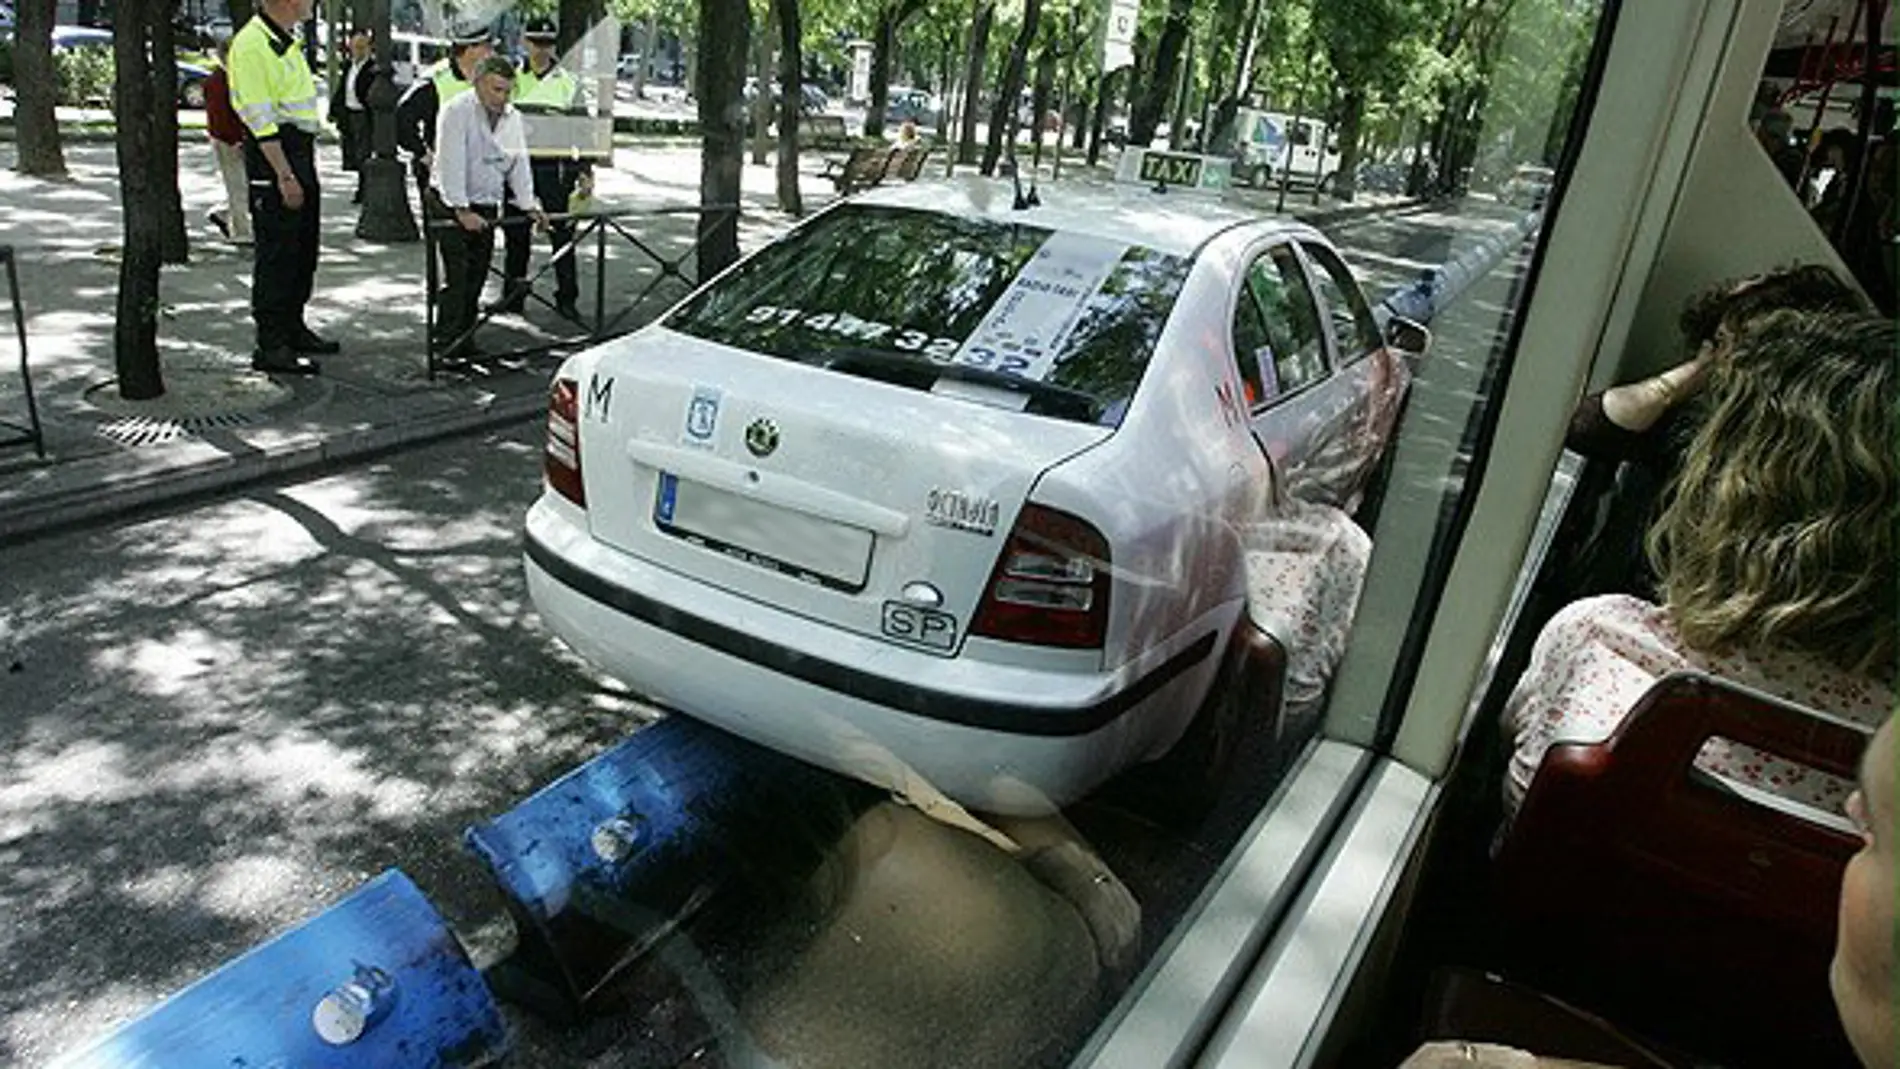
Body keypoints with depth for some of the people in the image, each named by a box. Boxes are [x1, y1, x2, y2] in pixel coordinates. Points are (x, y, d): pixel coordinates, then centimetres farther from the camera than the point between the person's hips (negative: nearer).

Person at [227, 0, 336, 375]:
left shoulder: (287, 41, 17)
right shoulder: (252, 44, -14)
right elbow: (260, 119, -20)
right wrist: (285, 176, -24)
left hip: (301, 152, 10)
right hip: (272, 159, -10)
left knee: (304, 249, 16)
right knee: (276, 254, -8)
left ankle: (293, 328, 28)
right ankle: (270, 346, -4)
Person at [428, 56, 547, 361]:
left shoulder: (512, 117, 7)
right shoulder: (457, 112, -13)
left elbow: (519, 163, 9)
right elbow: (451, 164, -20)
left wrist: (529, 206, 0)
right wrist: (462, 210, -25)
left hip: (486, 208, 6)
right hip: (451, 205, -6)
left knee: (477, 277, 6)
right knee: (457, 276, -11)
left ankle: (465, 341, 14)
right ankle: (448, 345, -7)